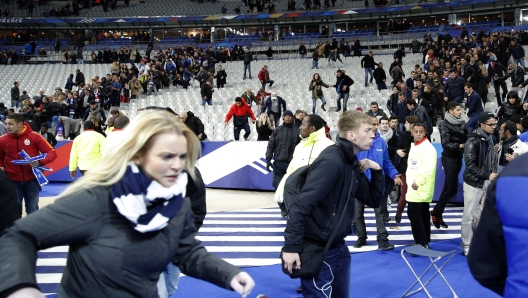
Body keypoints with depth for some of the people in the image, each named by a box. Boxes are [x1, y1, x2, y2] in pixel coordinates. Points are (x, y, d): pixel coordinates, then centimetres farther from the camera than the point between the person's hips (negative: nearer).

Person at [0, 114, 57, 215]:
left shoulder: (34, 136, -10)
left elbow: (52, 153, -8)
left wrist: (40, 162, -24)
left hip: (32, 180, -1)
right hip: (12, 181, 2)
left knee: (32, 211, 8)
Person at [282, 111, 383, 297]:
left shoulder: (352, 164, 7)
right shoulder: (332, 161, -21)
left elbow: (373, 200, 15)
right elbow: (301, 204, -27)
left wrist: (376, 170, 0)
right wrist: (291, 247, -29)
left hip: (338, 247, 9)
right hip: (317, 250, -9)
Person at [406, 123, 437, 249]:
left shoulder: (428, 147, -14)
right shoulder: (413, 146, 14)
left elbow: (429, 168, -23)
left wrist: (418, 182, -21)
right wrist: (410, 181, 11)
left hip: (421, 188, -9)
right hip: (414, 187, 9)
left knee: (414, 214, -10)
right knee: (422, 214, 14)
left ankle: (422, 243, -5)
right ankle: (425, 242, 22)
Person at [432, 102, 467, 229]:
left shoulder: (462, 123, 8)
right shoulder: (445, 124, -10)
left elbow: (466, 139, 10)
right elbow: (445, 144, -18)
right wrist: (460, 146, -30)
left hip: (458, 158, 6)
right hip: (449, 158, -6)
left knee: (448, 188, 11)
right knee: (453, 189, -8)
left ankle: (438, 214, 20)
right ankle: (436, 212, 8)